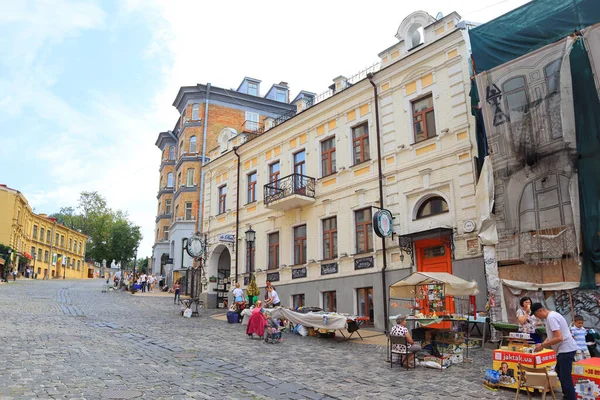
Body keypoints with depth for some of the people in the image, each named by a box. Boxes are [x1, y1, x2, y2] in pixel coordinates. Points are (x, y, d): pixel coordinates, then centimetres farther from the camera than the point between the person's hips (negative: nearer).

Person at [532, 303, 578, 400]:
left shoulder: (551, 317, -21)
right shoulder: (551, 316, 11)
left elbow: (559, 338, -28)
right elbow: (551, 336, 19)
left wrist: (542, 345, -19)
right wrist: (542, 344, 7)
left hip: (566, 349, -11)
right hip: (564, 349, 11)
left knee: (565, 378, -7)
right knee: (561, 374, 22)